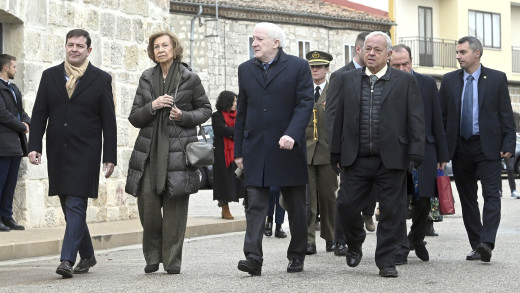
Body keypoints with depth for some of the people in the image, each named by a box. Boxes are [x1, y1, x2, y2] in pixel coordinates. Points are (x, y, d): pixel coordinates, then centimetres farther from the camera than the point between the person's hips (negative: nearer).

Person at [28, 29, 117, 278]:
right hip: (57, 153, 4)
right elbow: (39, 114, 8)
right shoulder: (50, 76, 9)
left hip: (85, 154, -4)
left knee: (76, 206, -11)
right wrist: (34, 146, -2)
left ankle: (67, 259, -14)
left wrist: (110, 157, -3)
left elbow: (109, 121, 0)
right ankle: (87, 255, 25)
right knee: (69, 208, 11)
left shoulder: (101, 79, 1)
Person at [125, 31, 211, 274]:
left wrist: (184, 116, -8)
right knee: (147, 204, -4)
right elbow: (134, 118, 11)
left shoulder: (189, 79, 3)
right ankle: (152, 257, 14)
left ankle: (172, 261, 6)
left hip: (178, 151, -2)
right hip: (149, 150, 2)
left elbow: (205, 109, 11)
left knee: (175, 205, -3)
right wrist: (152, 106, -9)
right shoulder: (146, 79, 11)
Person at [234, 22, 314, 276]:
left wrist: (292, 134, -24)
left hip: (288, 149, -2)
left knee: (296, 207, 8)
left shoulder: (298, 67, -1)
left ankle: (297, 255, 21)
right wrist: (239, 151, 9)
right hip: (255, 149, 2)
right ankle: (253, 258, -14)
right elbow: (242, 111, 13)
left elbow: (305, 103, -9)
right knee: (256, 205, -7)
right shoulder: (246, 69, 11)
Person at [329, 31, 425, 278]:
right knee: (347, 205, 1)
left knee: (391, 211, 1)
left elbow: (416, 120, 0)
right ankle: (354, 245, 29)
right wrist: (336, 154, 6)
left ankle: (386, 261, 13)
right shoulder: (347, 80, 10)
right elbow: (338, 118, 9)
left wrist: (415, 155, -8)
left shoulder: (405, 82, 3)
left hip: (391, 159, -2)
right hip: (355, 159, 2)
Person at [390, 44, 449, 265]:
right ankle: (401, 248, 3)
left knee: (423, 201, 6)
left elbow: (437, 121, 6)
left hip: (423, 150, 2)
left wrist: (442, 155, 4)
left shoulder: (427, 83, 5)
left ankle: (417, 239, 30)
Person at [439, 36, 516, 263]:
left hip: (488, 147, -3)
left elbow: (506, 114, 0)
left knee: (491, 195, -13)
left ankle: (487, 243, -19)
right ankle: (476, 246, 13)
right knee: (467, 198, 7)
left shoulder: (496, 79, 0)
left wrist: (508, 144, -8)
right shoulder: (449, 80, 8)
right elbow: (442, 116, 9)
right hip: (460, 148, 4)